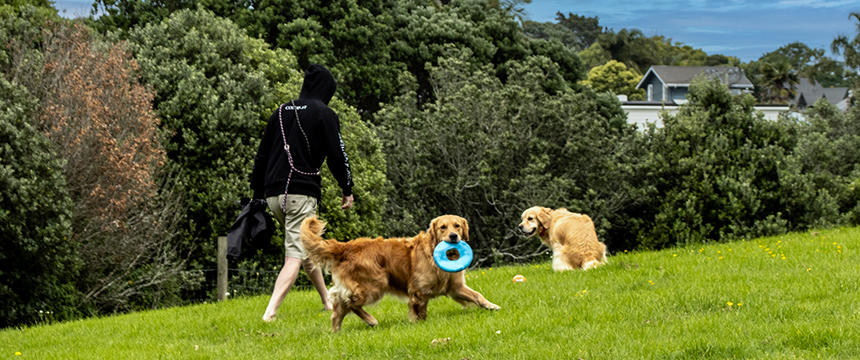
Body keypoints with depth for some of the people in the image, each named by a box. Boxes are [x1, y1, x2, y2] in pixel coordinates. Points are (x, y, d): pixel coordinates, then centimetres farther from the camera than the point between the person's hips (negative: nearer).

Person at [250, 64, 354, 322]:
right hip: (301, 192, -7)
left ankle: (327, 302, 32)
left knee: (308, 248, 23)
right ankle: (270, 313, -28)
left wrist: (258, 192, 23)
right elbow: (337, 155, -3)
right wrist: (347, 190, 9)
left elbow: (261, 156, 18)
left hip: (273, 194, 7)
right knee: (295, 256, -12)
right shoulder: (323, 114, -1)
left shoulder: (280, 112, 17)